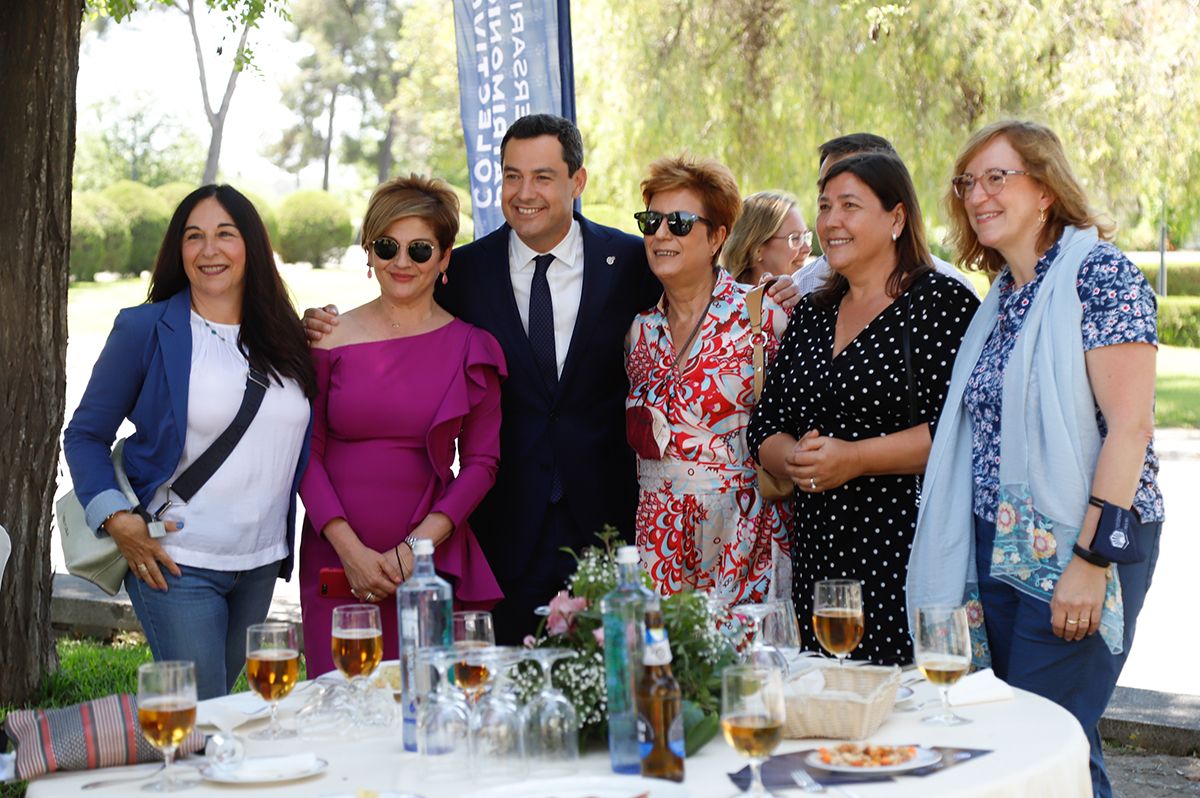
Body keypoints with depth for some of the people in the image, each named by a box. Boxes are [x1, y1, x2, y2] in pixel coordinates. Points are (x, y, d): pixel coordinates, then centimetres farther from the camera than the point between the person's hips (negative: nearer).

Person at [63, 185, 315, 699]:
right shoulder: (145, 329, -4)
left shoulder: (284, 335, 8)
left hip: (262, 563, 5)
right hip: (177, 564, -5)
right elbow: (85, 435, -1)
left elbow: (305, 444, 19)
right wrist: (117, 520, -13)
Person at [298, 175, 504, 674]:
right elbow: (307, 452, 2)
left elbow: (481, 462, 3)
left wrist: (417, 548, -8)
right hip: (336, 560, 0)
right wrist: (351, 550, -9)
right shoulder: (331, 338, 3)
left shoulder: (472, 348, 4)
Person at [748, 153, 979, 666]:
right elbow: (765, 426, 16)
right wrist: (795, 460, -6)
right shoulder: (811, 314, 16)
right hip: (818, 556, 6)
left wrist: (852, 458, -17)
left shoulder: (941, 301, -5)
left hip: (910, 552, -6)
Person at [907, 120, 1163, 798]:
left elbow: (1130, 425, -16)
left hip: (1078, 549, -8)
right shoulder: (1001, 299, 15)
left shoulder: (1098, 272, -10)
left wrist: (1091, 557, -21)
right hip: (997, 551, 8)